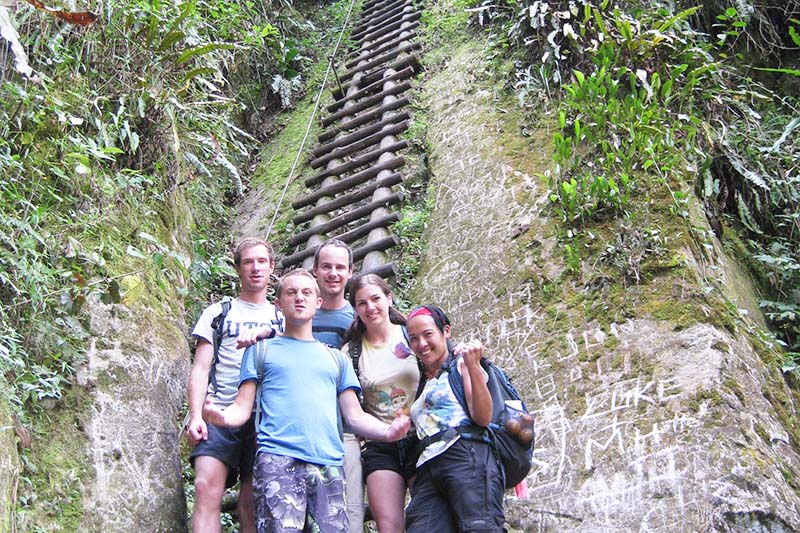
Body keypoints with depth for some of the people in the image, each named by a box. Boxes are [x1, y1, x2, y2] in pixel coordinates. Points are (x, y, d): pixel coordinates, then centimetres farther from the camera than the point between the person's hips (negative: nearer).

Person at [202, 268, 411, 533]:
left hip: (329, 463, 3)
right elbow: (242, 408, 9)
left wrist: (388, 431, -3)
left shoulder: (336, 358, 25)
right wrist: (222, 416, -15)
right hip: (278, 460, -3)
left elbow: (355, 416, 18)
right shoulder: (262, 350, 18)